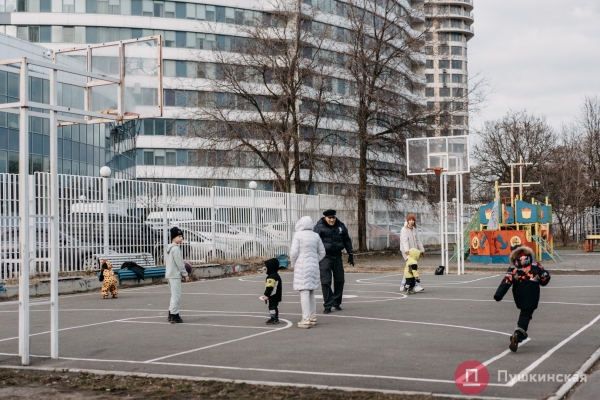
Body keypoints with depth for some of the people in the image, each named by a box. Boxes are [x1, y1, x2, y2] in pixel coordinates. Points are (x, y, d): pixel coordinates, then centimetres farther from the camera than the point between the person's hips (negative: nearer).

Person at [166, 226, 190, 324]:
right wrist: (185, 274, -9)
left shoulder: (169, 248, 15)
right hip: (175, 275, -10)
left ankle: (171, 314, 23)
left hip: (169, 275, 10)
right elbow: (179, 263, -17)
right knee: (176, 295, -7)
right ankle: (174, 316, -6)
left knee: (175, 295, 18)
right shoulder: (176, 248, -15)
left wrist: (182, 266, 20)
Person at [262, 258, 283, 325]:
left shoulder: (271, 277, -20)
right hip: (276, 296, 11)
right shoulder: (276, 276, 15)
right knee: (274, 306, 17)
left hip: (273, 296, -11)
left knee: (272, 306, -6)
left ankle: (274, 318, -5)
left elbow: (269, 287, -24)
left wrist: (266, 295, -21)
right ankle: (275, 318, 24)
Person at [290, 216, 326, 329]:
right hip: (314, 267, 6)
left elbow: (294, 252, -13)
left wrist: (293, 264, 3)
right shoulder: (315, 236, 7)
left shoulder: (298, 235, -10)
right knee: (311, 293, 17)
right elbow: (322, 253, 12)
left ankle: (306, 320, -8)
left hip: (302, 267, -6)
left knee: (304, 293, -6)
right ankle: (313, 318, 23)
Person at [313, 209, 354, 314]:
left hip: (337, 257, 5)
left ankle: (337, 302, 24)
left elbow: (347, 240, 16)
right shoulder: (319, 227, -8)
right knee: (326, 282, -8)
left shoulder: (340, 226, 6)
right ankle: (328, 305, -4)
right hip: (325, 257, -5)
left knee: (339, 280, 9)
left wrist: (350, 254, 14)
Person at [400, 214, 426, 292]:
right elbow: (405, 241, -24)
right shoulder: (404, 230, -11)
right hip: (406, 252, -8)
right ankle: (416, 286, -23)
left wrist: (422, 250, 19)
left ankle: (403, 285, 22)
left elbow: (418, 240, 18)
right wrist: (407, 250, -37)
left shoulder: (414, 229, 12)